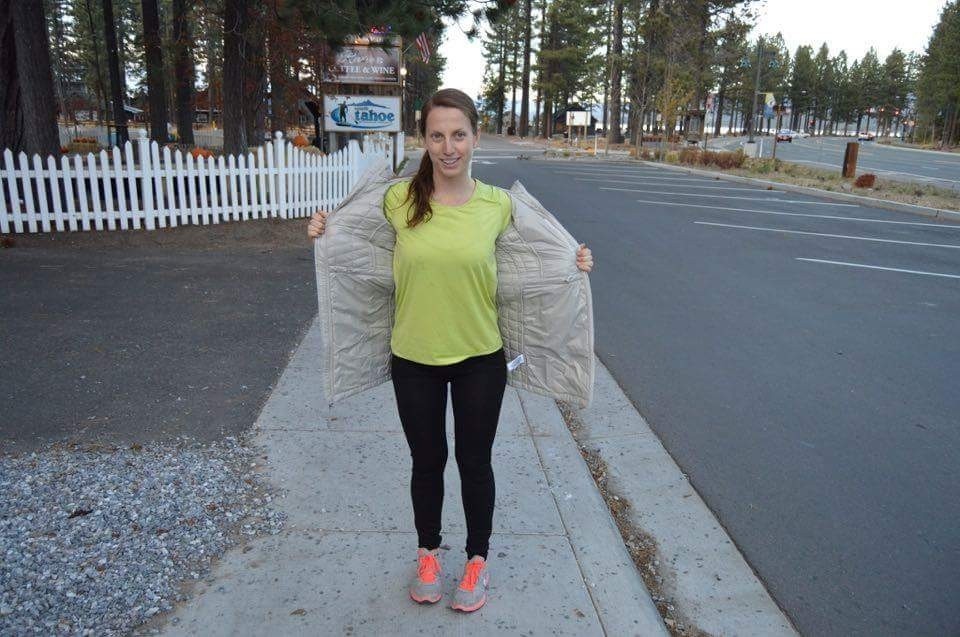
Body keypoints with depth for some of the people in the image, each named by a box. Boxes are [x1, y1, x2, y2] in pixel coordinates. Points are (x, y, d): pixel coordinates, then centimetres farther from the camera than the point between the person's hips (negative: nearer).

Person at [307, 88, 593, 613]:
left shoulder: (498, 204, -7)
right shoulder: (398, 199, -8)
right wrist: (328, 235, -6)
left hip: (480, 358, 0)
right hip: (414, 358, 1)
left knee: (474, 462, 14)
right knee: (427, 461, 16)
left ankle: (478, 559, 38)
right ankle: (428, 553, 42)